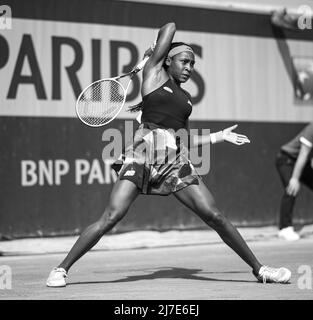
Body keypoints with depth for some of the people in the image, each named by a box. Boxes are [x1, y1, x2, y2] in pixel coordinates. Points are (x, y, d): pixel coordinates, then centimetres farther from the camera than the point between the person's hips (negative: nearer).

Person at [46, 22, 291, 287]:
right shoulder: (154, 74, 10)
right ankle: (62, 269, -4)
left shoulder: (185, 97, 23)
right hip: (144, 154, -5)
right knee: (111, 217, -14)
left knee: (214, 216, -2)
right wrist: (157, 52, 29)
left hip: (176, 160, 5)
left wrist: (221, 136, 29)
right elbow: (170, 27, 13)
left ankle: (259, 269, 7)